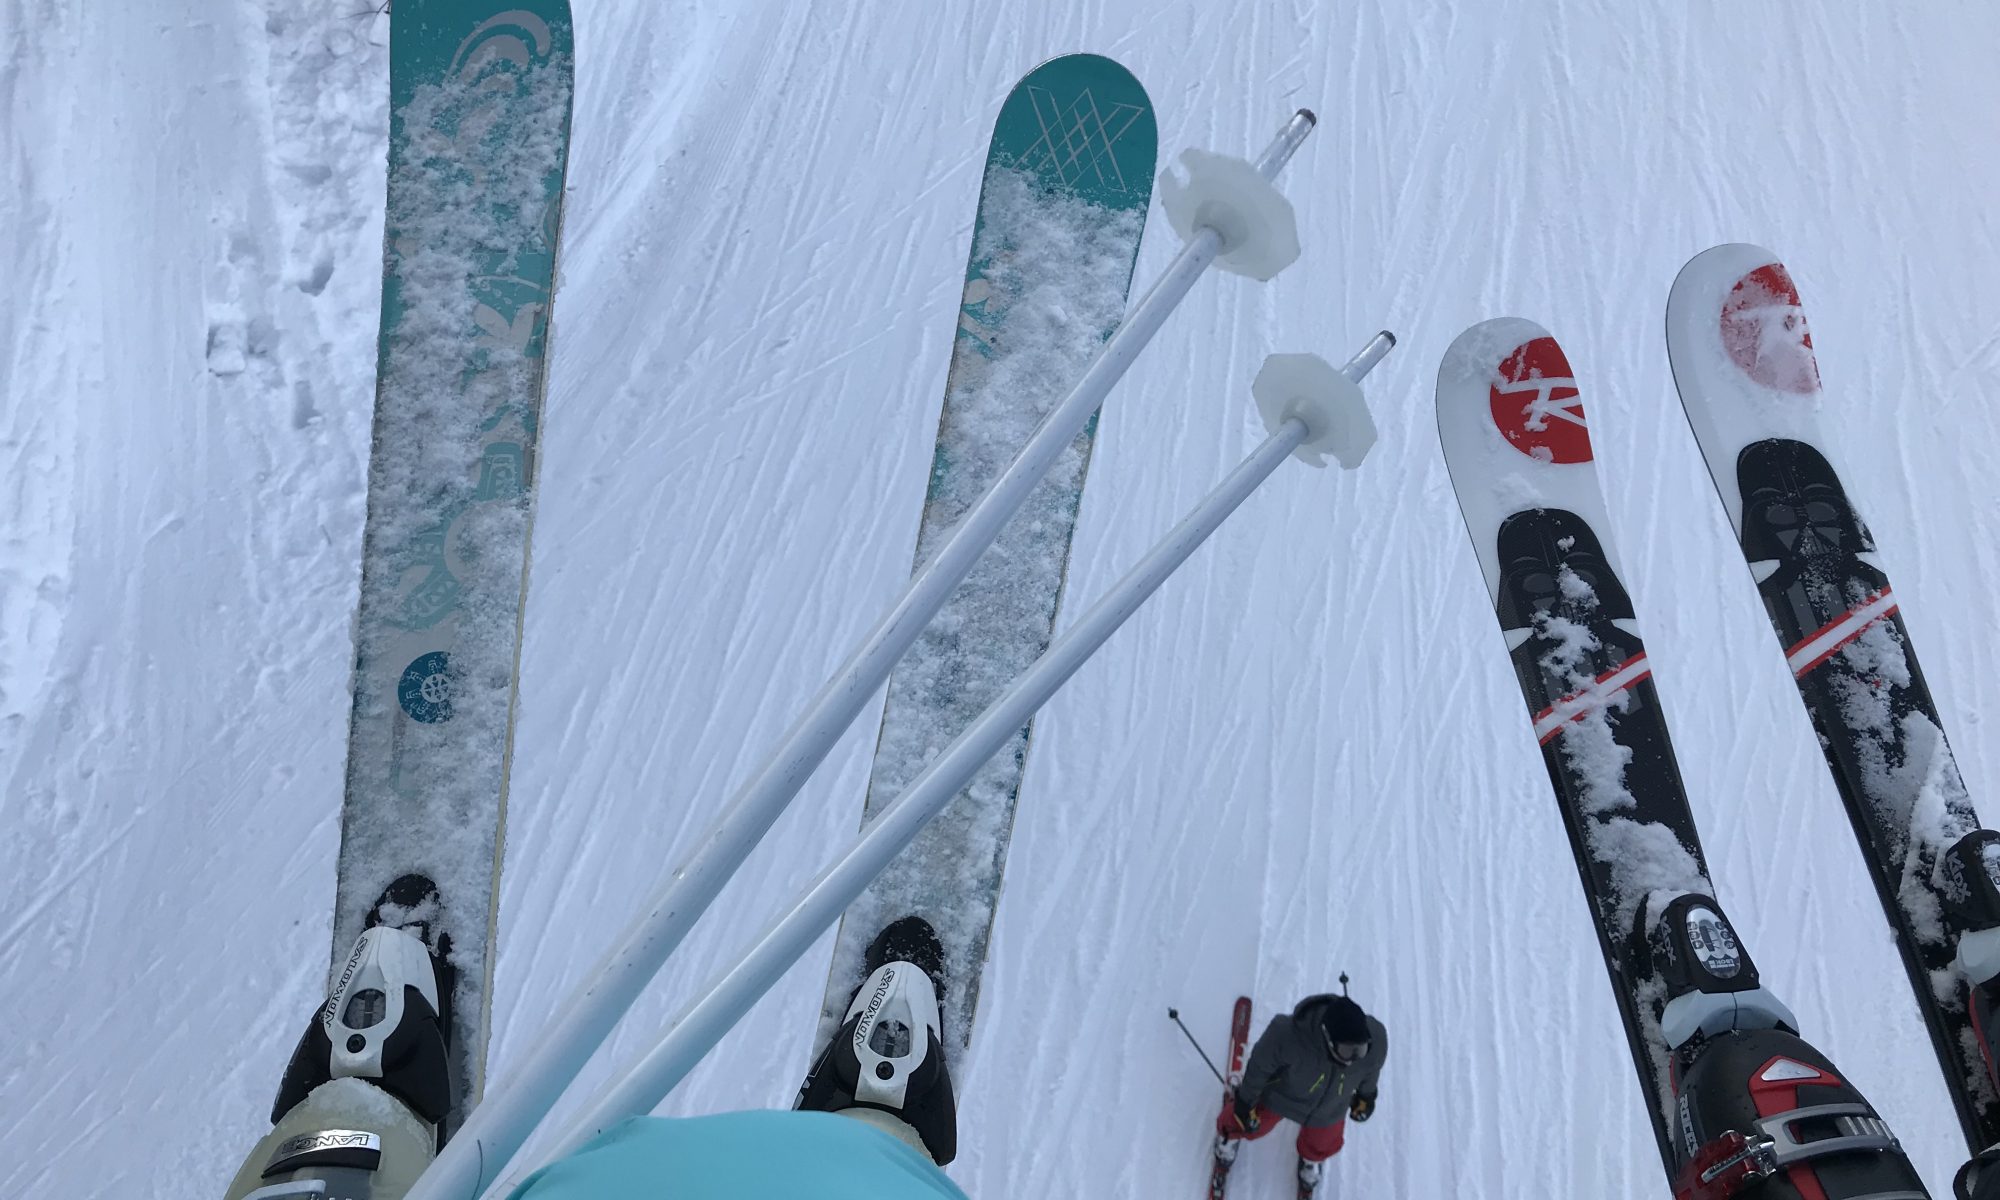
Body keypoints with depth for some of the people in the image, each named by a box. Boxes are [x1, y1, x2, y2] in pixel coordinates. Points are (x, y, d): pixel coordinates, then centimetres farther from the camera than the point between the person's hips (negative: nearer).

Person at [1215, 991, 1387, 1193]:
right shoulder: (1287, 1035, -47)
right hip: (1281, 1093, -2)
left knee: (1323, 1145, 29)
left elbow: (1370, 1069, -10)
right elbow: (1260, 1066, -24)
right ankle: (1231, 1132, 63)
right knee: (1252, 1126, 26)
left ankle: (1310, 1157, 67)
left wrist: (1366, 1095, 10)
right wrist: (1245, 1102, -8)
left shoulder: (1376, 1038, -37)